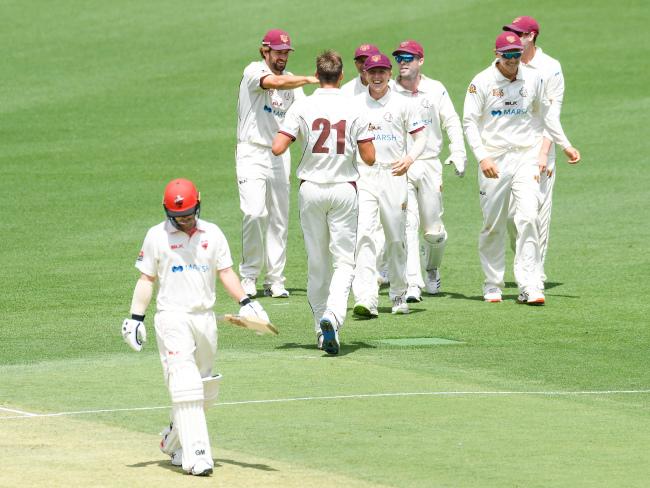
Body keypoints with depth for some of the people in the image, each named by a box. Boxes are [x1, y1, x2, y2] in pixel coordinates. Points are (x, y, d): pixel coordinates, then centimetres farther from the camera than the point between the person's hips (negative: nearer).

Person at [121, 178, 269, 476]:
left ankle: (174, 441, 29)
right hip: (172, 317, -4)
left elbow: (225, 272, 7)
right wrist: (136, 317, -6)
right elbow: (146, 279, 2)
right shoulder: (157, 236, 1)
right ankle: (196, 456, -21)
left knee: (205, 390, 9)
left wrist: (245, 302, -8)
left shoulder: (212, 234, 9)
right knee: (185, 386, -15)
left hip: (205, 317, 4)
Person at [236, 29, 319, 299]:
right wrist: (309, 80, -32)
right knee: (255, 213, -17)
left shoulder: (290, 79, 15)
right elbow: (274, 82, -27)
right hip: (252, 153, -6)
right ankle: (249, 275, -5)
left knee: (279, 218, 3)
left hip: (279, 154, 6)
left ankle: (275, 280, 7)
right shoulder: (254, 71, -5)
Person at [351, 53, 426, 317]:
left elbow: (420, 136, 5)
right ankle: (365, 299, -25)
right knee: (363, 234, -16)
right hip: (363, 176, 0)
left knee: (396, 238, 6)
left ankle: (398, 295, 22)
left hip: (393, 174, 0)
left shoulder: (402, 104, 6)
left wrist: (409, 158, -14)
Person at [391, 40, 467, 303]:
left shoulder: (435, 90, 5)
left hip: (429, 165, 1)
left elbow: (452, 123, 8)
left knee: (433, 229, 4)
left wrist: (458, 153, -5)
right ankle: (412, 284, -17)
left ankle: (432, 269, 34)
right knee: (407, 225, -14)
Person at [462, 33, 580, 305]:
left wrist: (564, 145, 21)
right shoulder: (482, 83, -4)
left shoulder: (533, 79, 6)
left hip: (526, 157, 1)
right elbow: (469, 122, -5)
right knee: (493, 226, 4)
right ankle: (492, 285, 20)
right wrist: (482, 157, -17)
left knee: (528, 218, -14)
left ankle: (529, 287, -17)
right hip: (494, 159, -1)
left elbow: (545, 113, 21)